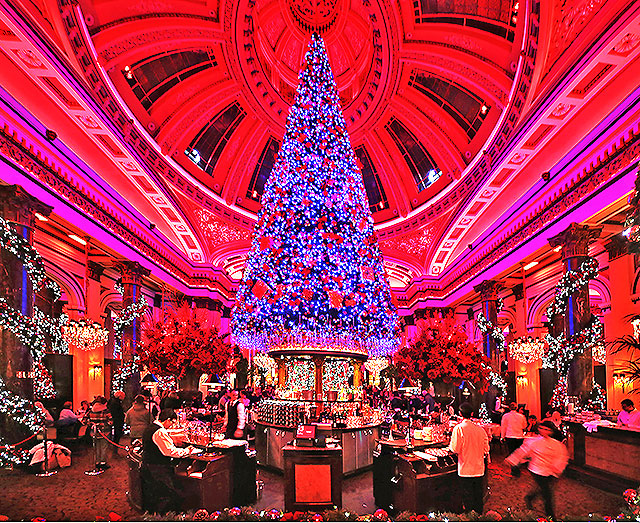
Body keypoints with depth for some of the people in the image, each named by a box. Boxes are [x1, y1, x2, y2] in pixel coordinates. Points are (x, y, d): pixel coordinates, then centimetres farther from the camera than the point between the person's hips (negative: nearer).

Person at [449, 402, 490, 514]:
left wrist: (451, 445, 3)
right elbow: (486, 449, 6)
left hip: (466, 469, -4)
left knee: (468, 495, 6)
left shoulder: (459, 428, -16)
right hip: (479, 468, 5)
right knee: (478, 493, 17)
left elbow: (455, 449, -17)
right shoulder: (480, 429, -1)